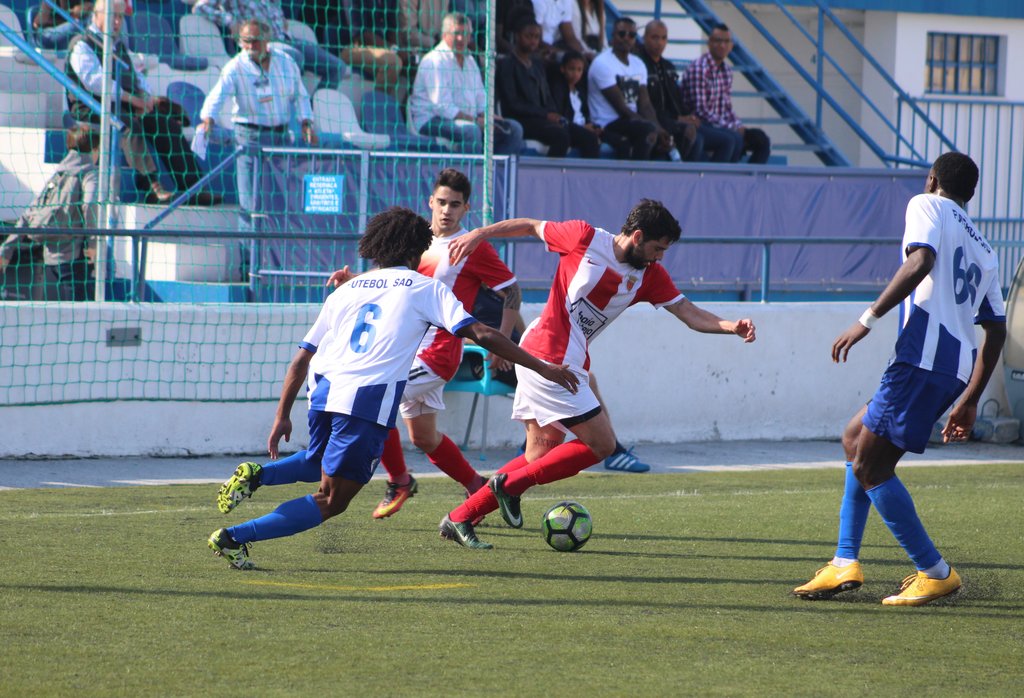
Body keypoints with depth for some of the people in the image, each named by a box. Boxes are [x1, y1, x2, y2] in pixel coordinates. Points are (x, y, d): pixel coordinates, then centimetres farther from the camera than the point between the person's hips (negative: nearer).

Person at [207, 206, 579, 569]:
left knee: (321, 465, 35)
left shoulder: (345, 290, 23)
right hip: (368, 401, -6)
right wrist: (543, 368, 7)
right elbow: (481, 334, 3)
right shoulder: (425, 288, 11)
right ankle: (235, 538, -14)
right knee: (331, 501, -1)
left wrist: (282, 416, 25)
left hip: (323, 392, 6)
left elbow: (301, 359, 20)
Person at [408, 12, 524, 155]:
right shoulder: (434, 61, -11)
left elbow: (481, 98, 18)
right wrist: (475, 120, -23)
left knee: (514, 128, -2)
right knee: (470, 130, -38)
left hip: (468, 119, 9)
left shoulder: (470, 61, 18)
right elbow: (442, 106, -20)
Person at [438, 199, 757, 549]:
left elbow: (691, 314, 3)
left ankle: (458, 520, 11)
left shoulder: (650, 275, 8)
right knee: (602, 445, -9)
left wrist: (731, 326, -14)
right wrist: (478, 235, 0)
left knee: (540, 456, 8)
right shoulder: (585, 238, -8)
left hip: (569, 364, 8)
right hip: (547, 359, -8)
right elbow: (530, 226, 4)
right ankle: (511, 483, -2)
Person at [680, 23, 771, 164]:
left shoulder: (726, 70, 14)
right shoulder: (699, 68, -14)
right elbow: (701, 110, -19)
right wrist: (731, 128, -18)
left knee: (761, 140, -3)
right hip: (699, 126, -9)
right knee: (734, 139, -32)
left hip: (721, 126, 9)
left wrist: (739, 126, -2)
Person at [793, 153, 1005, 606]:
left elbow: (920, 261, -16)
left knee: (870, 467, -4)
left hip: (923, 357, -9)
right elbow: (995, 330, 23)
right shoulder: (984, 250, 25)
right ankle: (845, 564, 17)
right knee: (855, 438, 21)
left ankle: (936, 574, -2)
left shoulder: (927, 206, 4)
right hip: (958, 369, 9)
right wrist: (970, 401, 27)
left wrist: (868, 318, -17)